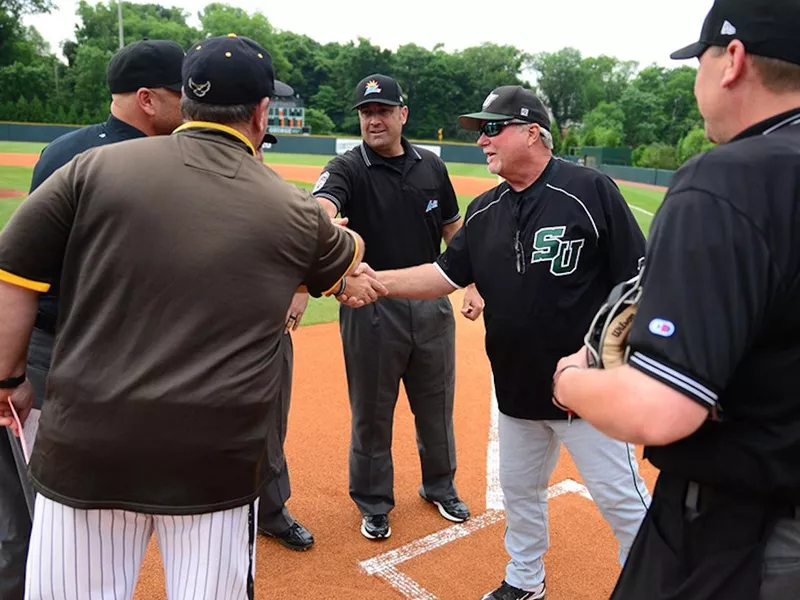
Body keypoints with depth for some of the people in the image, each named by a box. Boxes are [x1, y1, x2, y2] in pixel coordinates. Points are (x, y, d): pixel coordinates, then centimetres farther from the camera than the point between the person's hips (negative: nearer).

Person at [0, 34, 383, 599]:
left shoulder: (96, 167, -2)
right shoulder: (294, 210, 1)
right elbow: (345, 258, 21)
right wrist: (335, 232, 44)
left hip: (84, 447, 1)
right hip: (217, 460, 0)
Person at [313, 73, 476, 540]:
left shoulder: (431, 167, 5)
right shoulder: (348, 169, -8)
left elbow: (453, 229, 14)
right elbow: (322, 205, -30)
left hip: (431, 303, 4)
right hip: (371, 306, -3)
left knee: (437, 403, 17)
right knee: (372, 410, 10)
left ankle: (440, 486, 40)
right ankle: (374, 503, 31)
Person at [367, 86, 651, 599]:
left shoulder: (589, 191, -15)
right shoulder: (485, 211, 5)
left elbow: (638, 282, -13)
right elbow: (447, 273, 6)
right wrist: (376, 281, -5)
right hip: (516, 388, 7)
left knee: (624, 500, 7)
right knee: (519, 490, 22)